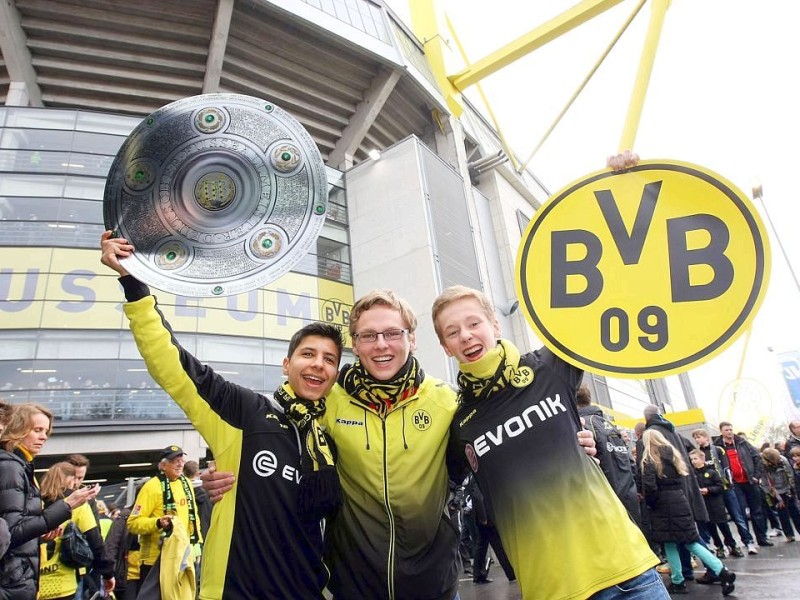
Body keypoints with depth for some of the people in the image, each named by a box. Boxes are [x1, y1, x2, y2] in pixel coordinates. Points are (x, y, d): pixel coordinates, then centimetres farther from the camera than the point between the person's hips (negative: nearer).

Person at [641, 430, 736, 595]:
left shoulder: (649, 460, -10)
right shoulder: (674, 454, 10)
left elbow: (650, 487, -17)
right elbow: (683, 478, 14)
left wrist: (650, 503, -3)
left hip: (662, 505, -6)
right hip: (680, 501, 6)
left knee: (669, 544, 5)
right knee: (690, 541, 13)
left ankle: (678, 582, 12)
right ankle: (722, 571, 3)